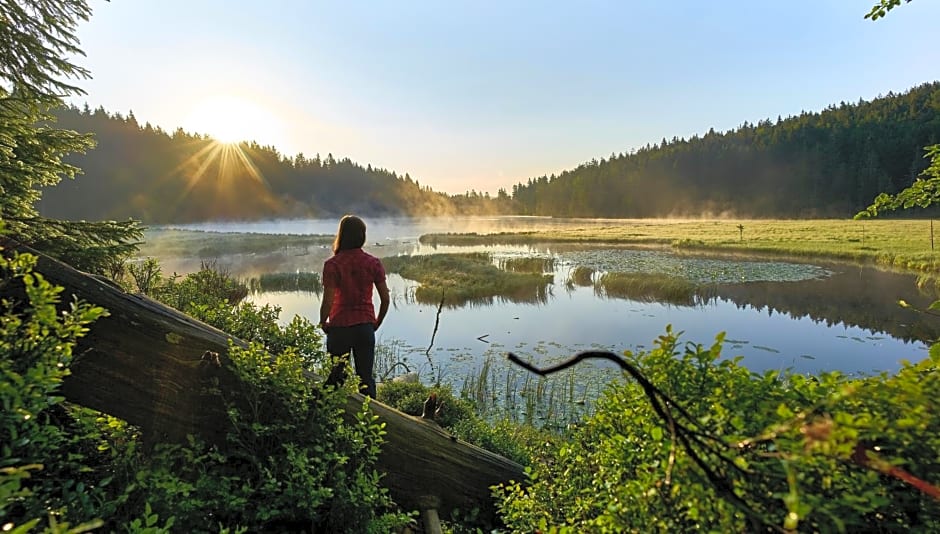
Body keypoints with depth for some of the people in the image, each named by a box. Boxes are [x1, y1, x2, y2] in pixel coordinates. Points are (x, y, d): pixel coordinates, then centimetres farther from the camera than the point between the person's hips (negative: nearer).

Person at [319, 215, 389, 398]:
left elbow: (328, 301, -15)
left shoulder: (332, 264, -12)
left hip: (339, 327, -2)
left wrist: (323, 324, 3)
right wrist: (377, 323, 13)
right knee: (366, 378, 14)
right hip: (366, 327, 2)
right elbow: (385, 299, -2)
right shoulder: (373, 263, -4)